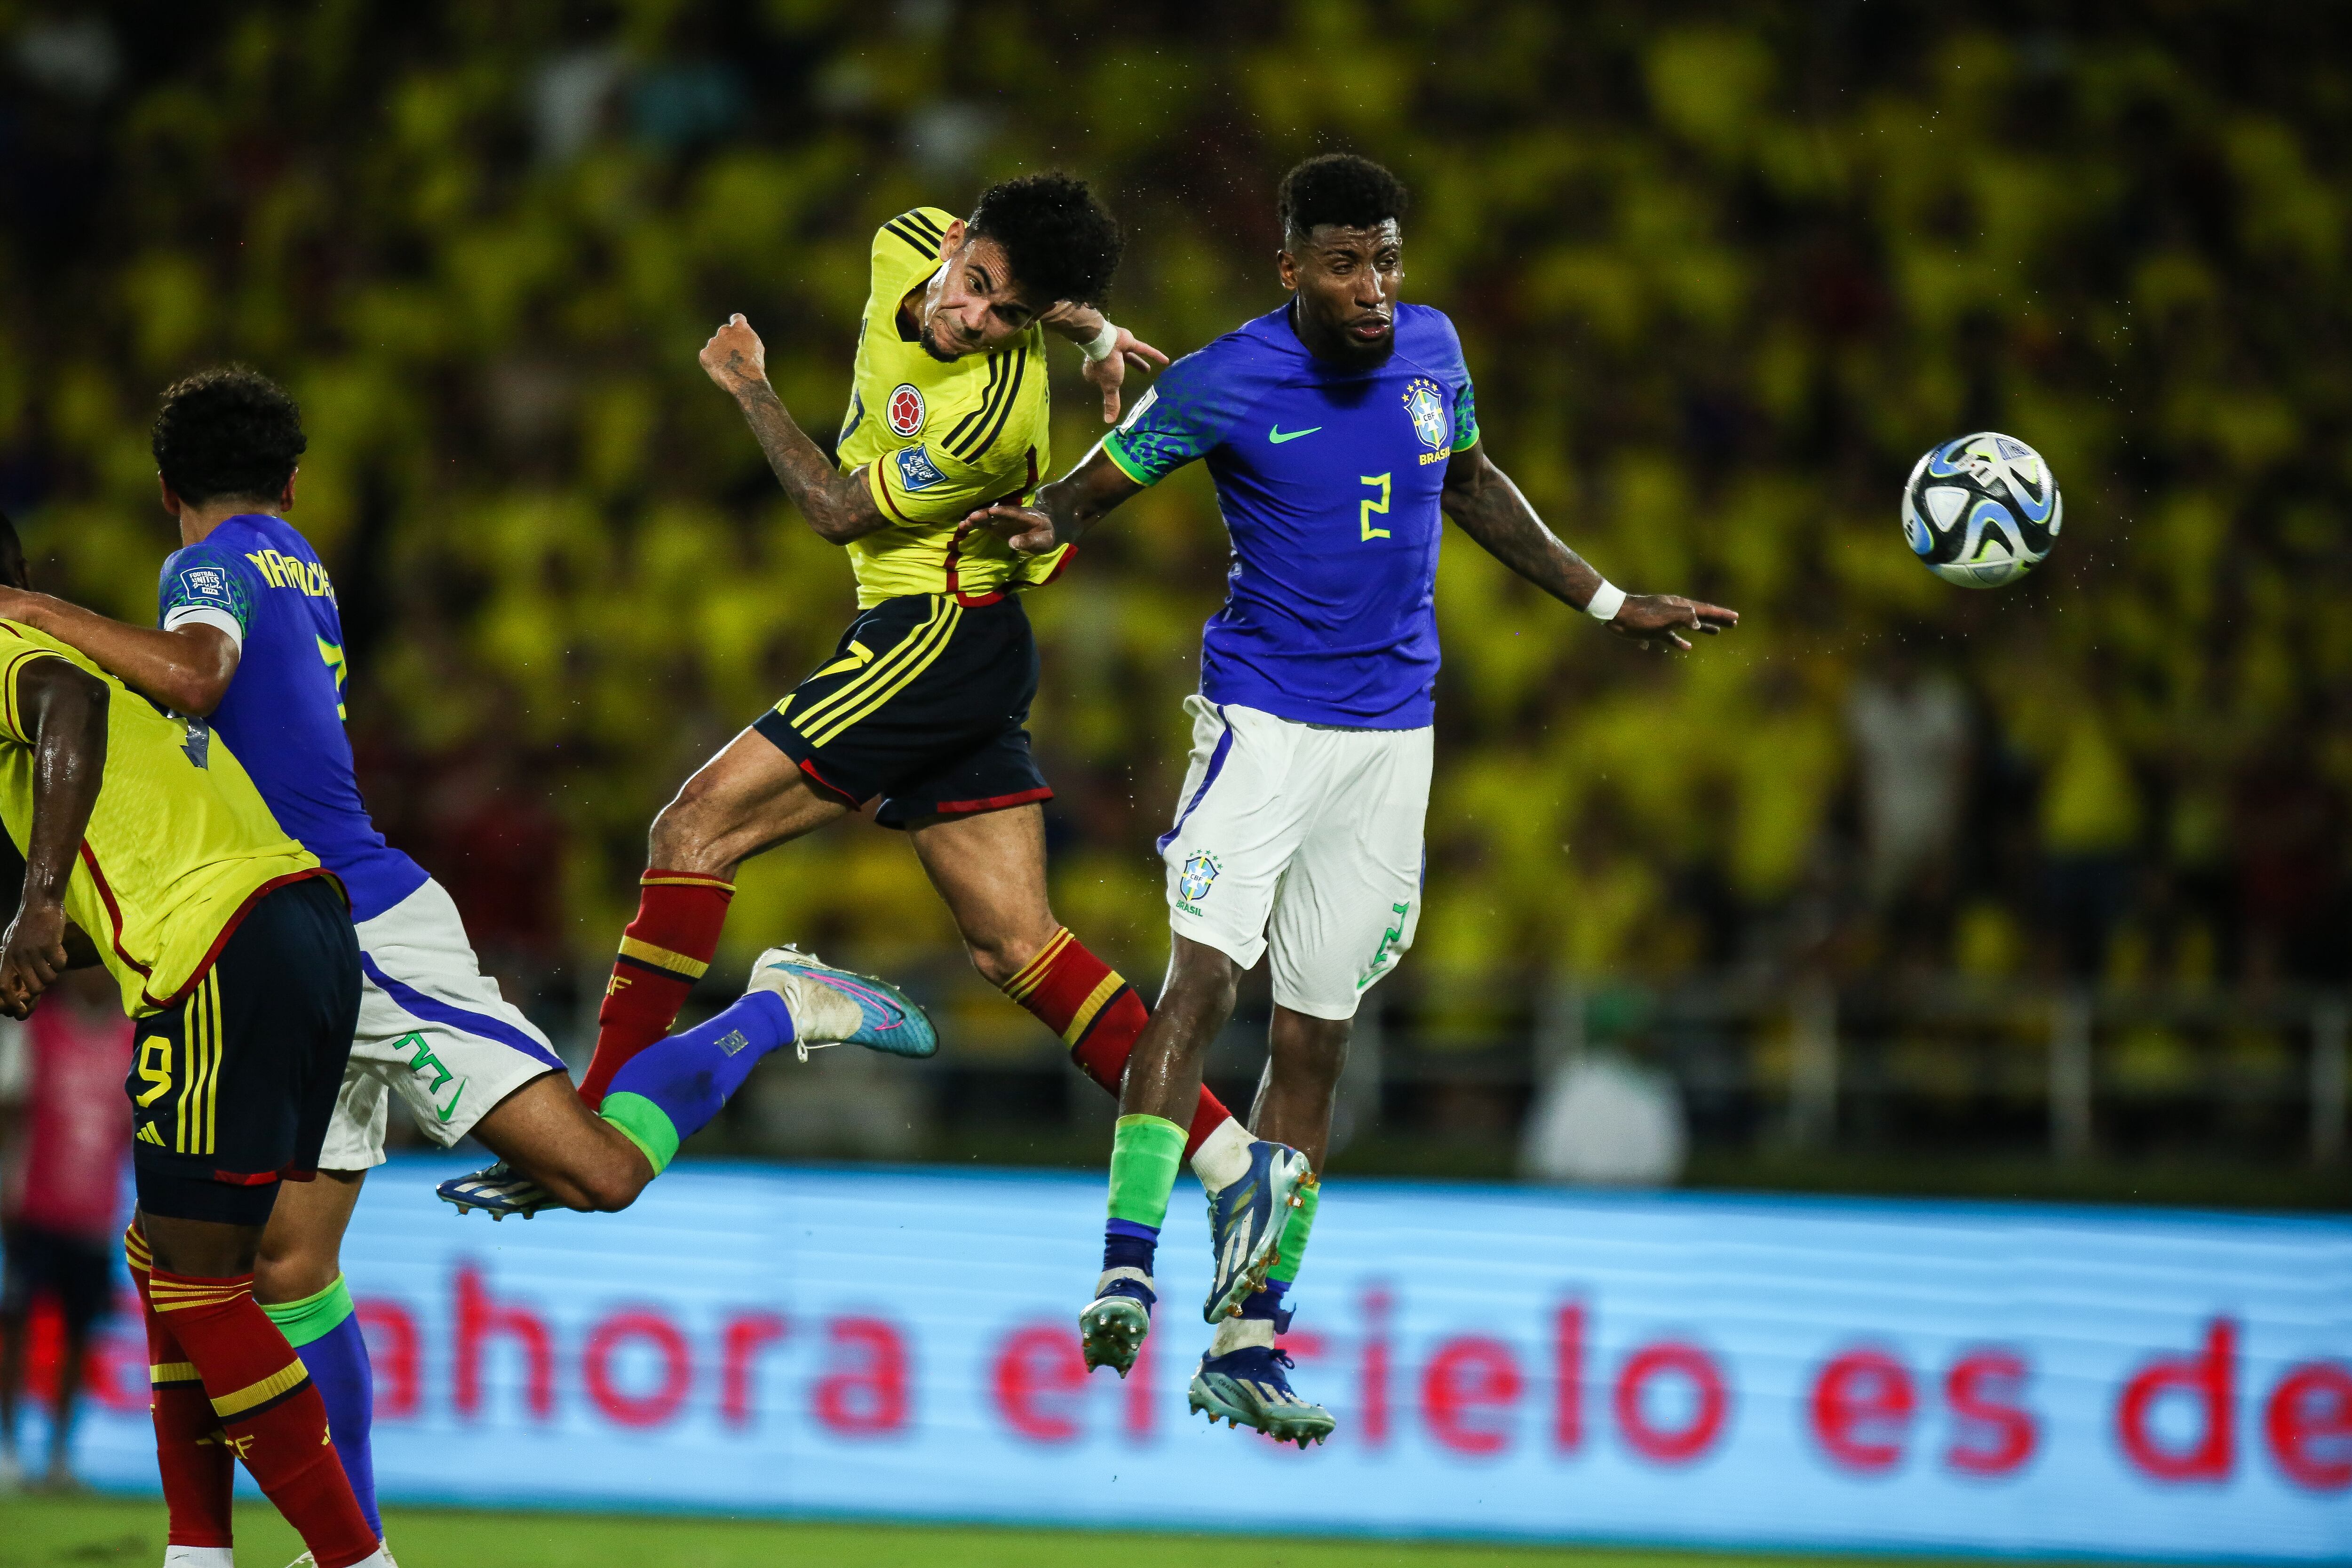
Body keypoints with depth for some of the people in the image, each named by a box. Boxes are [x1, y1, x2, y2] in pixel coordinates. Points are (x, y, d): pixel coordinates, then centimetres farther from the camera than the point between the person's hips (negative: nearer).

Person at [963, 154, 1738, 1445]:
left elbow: (1471, 484, 20)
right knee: (1201, 976, -23)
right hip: (1262, 718, -4)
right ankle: (1125, 1275, -24)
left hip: (1391, 732, 4)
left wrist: (1609, 603, 24)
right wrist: (1041, 525, -28)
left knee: (1314, 1041, 5)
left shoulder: (1430, 349, 2)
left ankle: (1246, 1348, 8)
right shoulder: (1221, 384, -11)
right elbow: (1091, 487, -3)